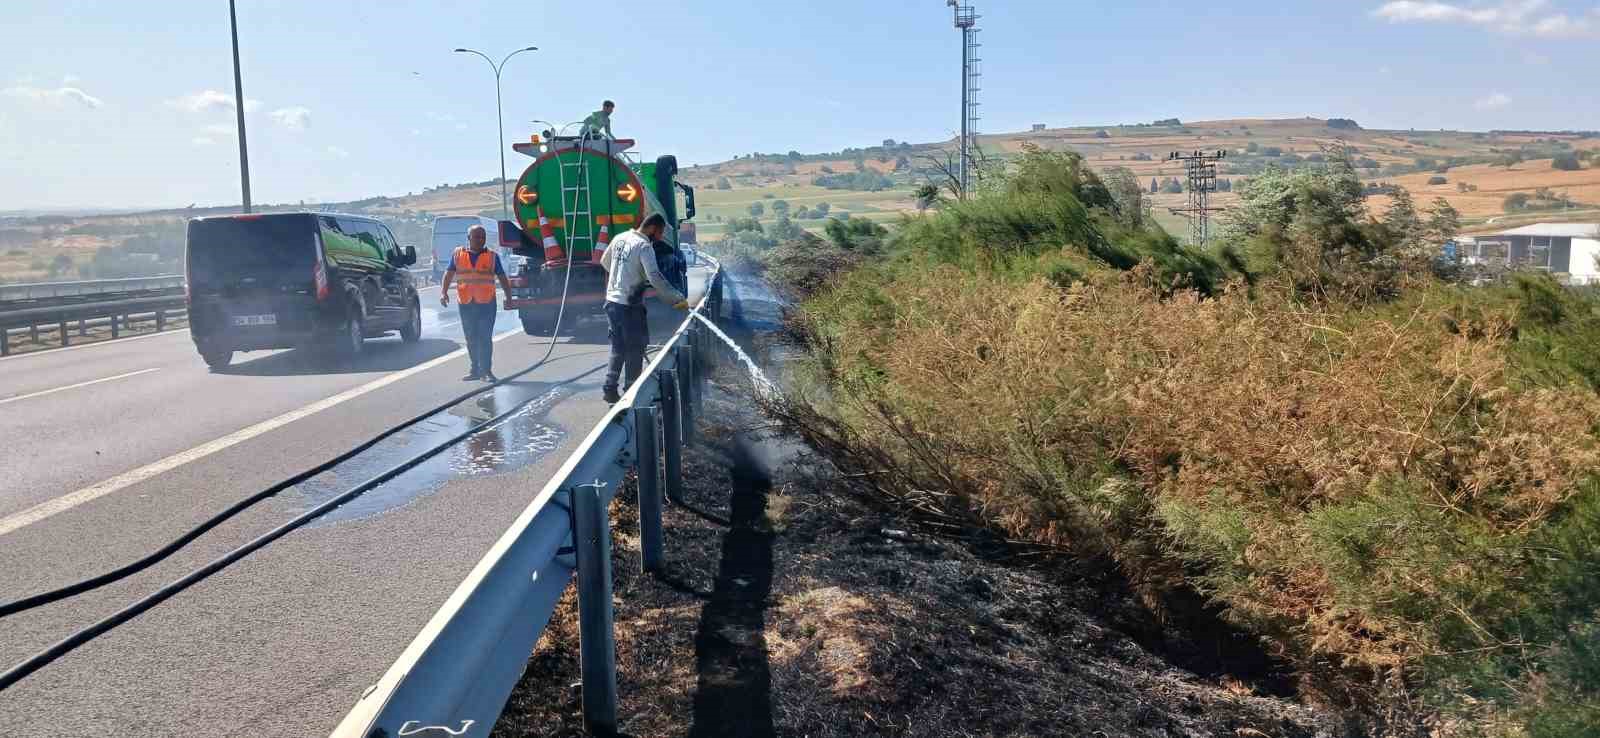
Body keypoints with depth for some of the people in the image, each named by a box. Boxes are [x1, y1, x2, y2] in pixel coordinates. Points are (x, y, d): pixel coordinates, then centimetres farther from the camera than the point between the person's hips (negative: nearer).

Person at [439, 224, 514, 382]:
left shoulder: (492, 256, 4)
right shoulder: (457, 254, 7)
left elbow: (503, 278, 7)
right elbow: (448, 274, 5)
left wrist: (509, 297, 0)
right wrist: (443, 292, -8)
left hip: (486, 303, -3)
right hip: (465, 304, 3)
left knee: (485, 338, -7)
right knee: (471, 339, 10)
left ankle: (486, 370, -4)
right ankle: (475, 370, 18)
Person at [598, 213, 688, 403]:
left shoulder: (619, 238, 8)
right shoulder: (644, 246, -15)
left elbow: (604, 262, 21)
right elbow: (655, 277, -24)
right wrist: (678, 299, -22)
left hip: (611, 301, 8)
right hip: (630, 306, -8)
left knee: (618, 348, 16)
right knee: (635, 350, 4)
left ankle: (610, 389, 17)